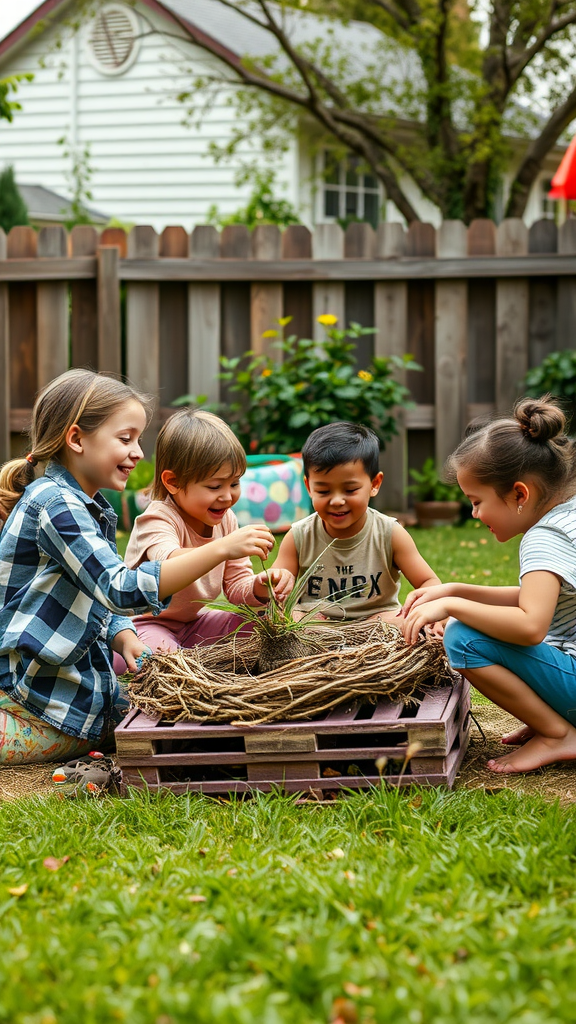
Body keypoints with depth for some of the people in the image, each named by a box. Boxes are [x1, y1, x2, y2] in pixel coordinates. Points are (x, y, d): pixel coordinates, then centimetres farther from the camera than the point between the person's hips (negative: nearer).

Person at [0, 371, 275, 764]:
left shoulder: (94, 510, 13)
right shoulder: (54, 504, -20)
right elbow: (119, 590, -30)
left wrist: (125, 639, -7)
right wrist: (221, 549, -33)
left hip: (83, 677, 10)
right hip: (41, 686, -10)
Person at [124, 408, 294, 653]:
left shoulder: (225, 520, 1)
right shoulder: (158, 520, -23)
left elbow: (236, 587, 3)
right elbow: (168, 566, -46)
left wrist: (260, 586, -22)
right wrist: (224, 548, -62)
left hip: (192, 622, 8)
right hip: (147, 624, -8)